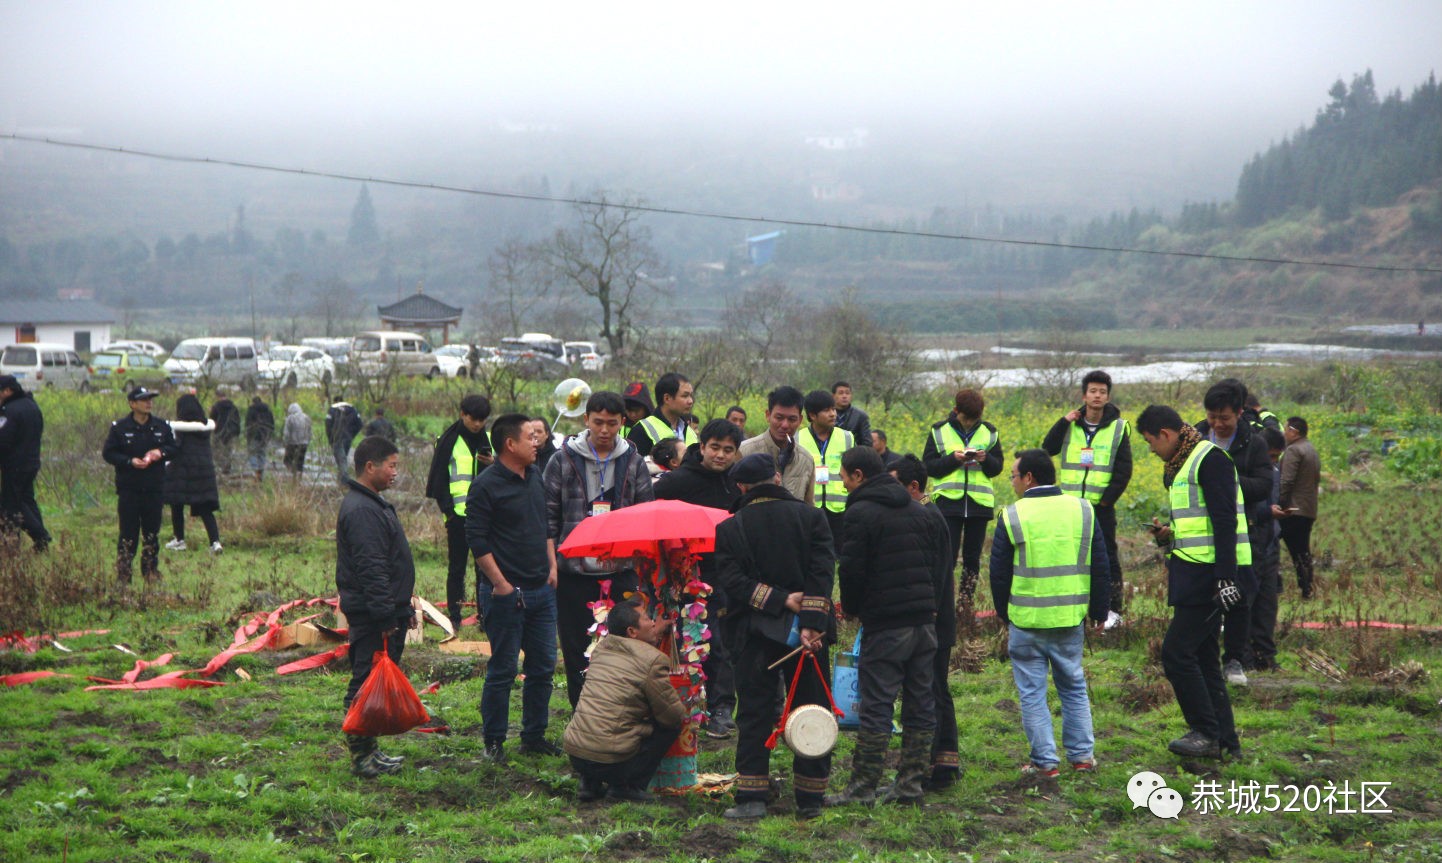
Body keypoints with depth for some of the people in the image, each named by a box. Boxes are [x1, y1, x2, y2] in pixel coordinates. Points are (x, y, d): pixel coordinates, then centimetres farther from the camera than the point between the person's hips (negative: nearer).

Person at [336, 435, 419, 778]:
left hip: (385, 613, 11)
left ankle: (367, 749, 21)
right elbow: (371, 569, -23)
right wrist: (386, 615, -25)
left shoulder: (375, 505, 19)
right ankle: (362, 756, -2)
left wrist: (404, 608, 26)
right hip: (371, 618, -11)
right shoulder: (361, 511, -17)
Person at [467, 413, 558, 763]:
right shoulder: (486, 485, -12)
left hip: (541, 590, 7)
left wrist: (552, 567, 12)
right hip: (506, 593, -7)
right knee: (502, 670, -1)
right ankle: (494, 742, 10)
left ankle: (534, 735, 22)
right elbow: (477, 540, -13)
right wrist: (501, 584, -14)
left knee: (543, 666, 11)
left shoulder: (535, 477, 12)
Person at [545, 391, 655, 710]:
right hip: (575, 572, -1)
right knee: (578, 651, 4)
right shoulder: (564, 460, 2)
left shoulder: (633, 461, 7)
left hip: (622, 572, 1)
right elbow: (548, 515, 4)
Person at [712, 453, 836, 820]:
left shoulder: (730, 528, 1)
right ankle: (810, 799, 10)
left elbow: (732, 580, -10)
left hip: (758, 634, -1)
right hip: (808, 630, 1)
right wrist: (811, 623, -12)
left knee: (754, 714, 4)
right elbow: (822, 573, -7)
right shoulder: (810, 516, 2)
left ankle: (751, 797, 0)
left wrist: (779, 600, -10)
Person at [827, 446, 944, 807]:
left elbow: (852, 570, -11)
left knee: (876, 703, -4)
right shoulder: (919, 510, 15)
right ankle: (911, 783, 13)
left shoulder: (861, 513, -9)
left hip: (885, 625, -7)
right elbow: (940, 562, 15)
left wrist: (853, 608, 6)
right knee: (920, 702, 9)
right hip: (925, 620, 7)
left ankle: (863, 786, -2)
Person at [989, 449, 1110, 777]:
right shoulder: (1082, 510, 2)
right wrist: (1099, 611, 15)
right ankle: (1082, 755, 18)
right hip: (1070, 619, 3)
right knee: (1074, 687, 17)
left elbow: (999, 573, -2)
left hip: (1026, 620, -3)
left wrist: (1004, 615, 12)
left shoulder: (1012, 517, -8)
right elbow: (1100, 566, 6)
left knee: (1032, 693, 5)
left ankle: (1044, 761, 4)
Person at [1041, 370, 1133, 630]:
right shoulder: (1070, 425, 8)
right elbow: (1047, 449, -4)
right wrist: (1064, 422, -12)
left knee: (1107, 556, 0)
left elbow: (1124, 471, 0)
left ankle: (1113, 610, 5)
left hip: (1101, 506, -3)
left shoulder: (1118, 427, 1)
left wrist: (1107, 499, -8)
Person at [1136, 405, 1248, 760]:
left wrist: (1225, 578, -24)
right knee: (1202, 657, 11)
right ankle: (1226, 741, 16)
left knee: (1177, 652, -10)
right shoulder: (1180, 466, 19)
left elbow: (1225, 521, -19)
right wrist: (1170, 534, 7)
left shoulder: (1209, 459, -12)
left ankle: (1206, 733, -3)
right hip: (1195, 571, 10)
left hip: (1209, 573, -10)